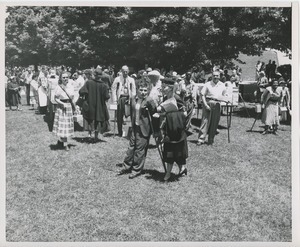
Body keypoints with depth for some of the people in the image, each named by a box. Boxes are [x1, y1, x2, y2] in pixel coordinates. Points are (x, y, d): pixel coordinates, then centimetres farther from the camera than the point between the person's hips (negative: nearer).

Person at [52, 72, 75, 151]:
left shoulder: (70, 86, 4)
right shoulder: (58, 87, -6)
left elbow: (72, 97, 1)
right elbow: (56, 98, -5)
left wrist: (65, 89, -6)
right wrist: (62, 103, -16)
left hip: (69, 106, 4)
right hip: (61, 106, -4)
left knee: (67, 124, 8)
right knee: (62, 124, -3)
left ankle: (60, 140, 26)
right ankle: (65, 144, 2)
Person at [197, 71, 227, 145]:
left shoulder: (222, 85, 11)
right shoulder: (207, 84, 2)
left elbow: (224, 95, 20)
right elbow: (202, 95, -1)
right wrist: (205, 104, -10)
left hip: (217, 104, 3)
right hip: (208, 103, -3)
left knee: (214, 123, 5)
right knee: (205, 121, -6)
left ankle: (211, 139, 18)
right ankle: (201, 139, -4)